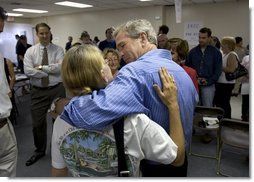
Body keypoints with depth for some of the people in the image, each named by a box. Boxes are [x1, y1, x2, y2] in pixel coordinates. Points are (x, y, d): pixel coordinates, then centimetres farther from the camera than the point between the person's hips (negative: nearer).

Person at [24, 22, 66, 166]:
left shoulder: (58, 50, -2)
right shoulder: (30, 51, 2)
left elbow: (60, 67, -18)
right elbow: (28, 71, -13)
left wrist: (41, 67, -15)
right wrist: (51, 72, -16)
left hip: (57, 89, -1)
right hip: (38, 91, 1)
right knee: (38, 122, 10)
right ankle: (39, 151, 33)